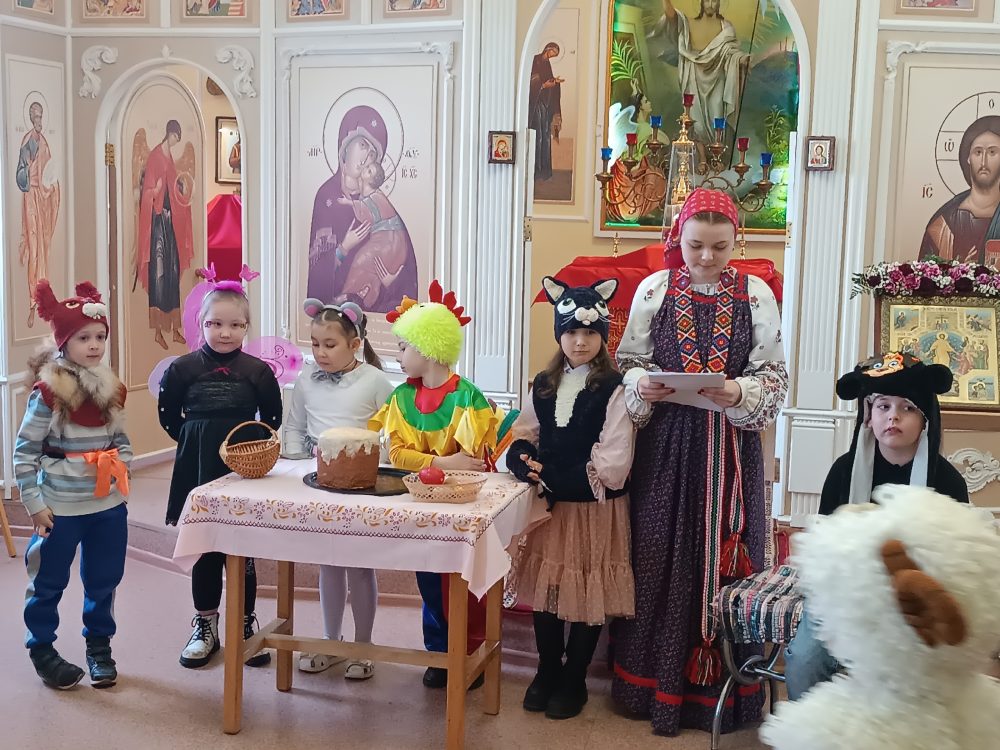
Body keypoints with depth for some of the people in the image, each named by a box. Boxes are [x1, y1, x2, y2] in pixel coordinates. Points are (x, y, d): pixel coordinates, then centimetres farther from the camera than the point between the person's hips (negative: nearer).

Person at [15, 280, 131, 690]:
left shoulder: (111, 389, 3)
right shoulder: (49, 391, -14)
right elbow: (24, 451, -12)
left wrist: (121, 466, 1)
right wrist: (34, 503, -13)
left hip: (108, 504, 5)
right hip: (60, 508, -5)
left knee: (104, 579, 15)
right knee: (49, 582, 10)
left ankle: (100, 648, 33)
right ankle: (41, 649, 29)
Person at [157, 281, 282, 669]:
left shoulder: (258, 371, -3)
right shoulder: (183, 369, -3)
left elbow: (272, 420, 7)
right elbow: (169, 417, 8)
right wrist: (198, 441, 3)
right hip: (199, 471, 1)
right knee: (203, 551, 10)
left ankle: (244, 625, 21)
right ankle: (205, 625, 24)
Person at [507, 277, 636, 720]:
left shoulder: (612, 390, -12)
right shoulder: (544, 385, 6)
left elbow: (611, 468, -17)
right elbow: (522, 437, 10)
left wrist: (551, 477, -14)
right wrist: (524, 463, -14)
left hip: (594, 509, -5)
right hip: (549, 505, 5)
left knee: (587, 597, 7)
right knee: (545, 589, 13)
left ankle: (573, 680, 23)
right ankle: (547, 671, 31)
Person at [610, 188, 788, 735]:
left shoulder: (756, 295, 2)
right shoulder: (655, 289, 3)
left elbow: (774, 376, 1)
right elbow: (629, 361, 7)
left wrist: (738, 393, -17)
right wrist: (641, 387, -14)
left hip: (731, 446, 0)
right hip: (666, 443, 0)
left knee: (724, 558, 4)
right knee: (661, 558, 3)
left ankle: (718, 686, 19)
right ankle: (656, 683, 18)